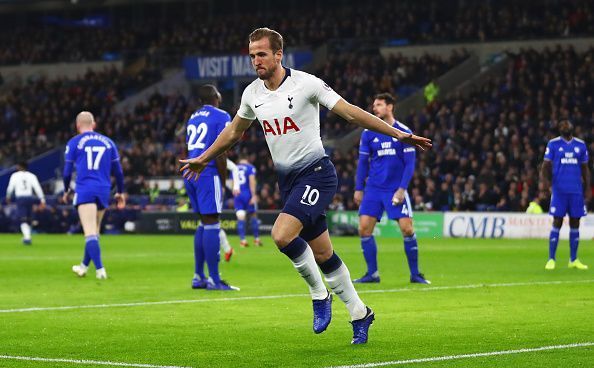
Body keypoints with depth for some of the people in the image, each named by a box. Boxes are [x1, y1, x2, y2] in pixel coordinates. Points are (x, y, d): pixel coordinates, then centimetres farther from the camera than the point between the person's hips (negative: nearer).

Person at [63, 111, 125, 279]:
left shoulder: (74, 143, 3)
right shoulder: (108, 142, 12)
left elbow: (67, 171, 4)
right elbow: (118, 171, 14)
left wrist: (66, 191, 20)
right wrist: (120, 192, 24)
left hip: (84, 190, -4)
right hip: (103, 190, 4)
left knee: (90, 233, -11)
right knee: (94, 232, 17)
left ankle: (100, 269, -23)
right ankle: (84, 266, 32)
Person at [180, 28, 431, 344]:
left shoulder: (306, 83, -13)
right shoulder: (252, 93, 5)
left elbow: (350, 112, -12)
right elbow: (234, 131, 23)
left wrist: (397, 134, -16)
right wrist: (203, 159, 32)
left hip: (315, 173, -6)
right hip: (287, 179, 6)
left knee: (282, 235, -25)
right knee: (322, 254, 8)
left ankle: (319, 294, -4)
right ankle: (359, 314, 23)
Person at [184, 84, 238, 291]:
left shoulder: (193, 118, 18)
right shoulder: (221, 117, -4)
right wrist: (223, 181, -4)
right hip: (207, 174, -8)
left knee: (204, 223, 15)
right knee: (211, 224, -6)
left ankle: (198, 276, 15)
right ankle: (214, 280, -8)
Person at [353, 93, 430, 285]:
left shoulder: (404, 132, -3)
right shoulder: (368, 133, 4)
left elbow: (410, 163, -3)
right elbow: (363, 162, 10)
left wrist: (402, 189, -12)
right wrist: (358, 189, 7)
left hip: (396, 189, -3)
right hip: (373, 189, 3)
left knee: (407, 229, -10)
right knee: (364, 228, -8)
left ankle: (415, 274, 3)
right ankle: (372, 273, 2)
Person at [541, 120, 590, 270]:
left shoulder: (581, 145, 11)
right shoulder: (553, 144, 3)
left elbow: (585, 169, 16)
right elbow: (546, 165, -1)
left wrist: (587, 188, 9)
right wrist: (544, 179, -19)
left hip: (576, 190, 3)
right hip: (559, 190, -3)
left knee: (575, 224, 6)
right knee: (557, 223, -5)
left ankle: (573, 260, 14)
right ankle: (551, 259, 1)